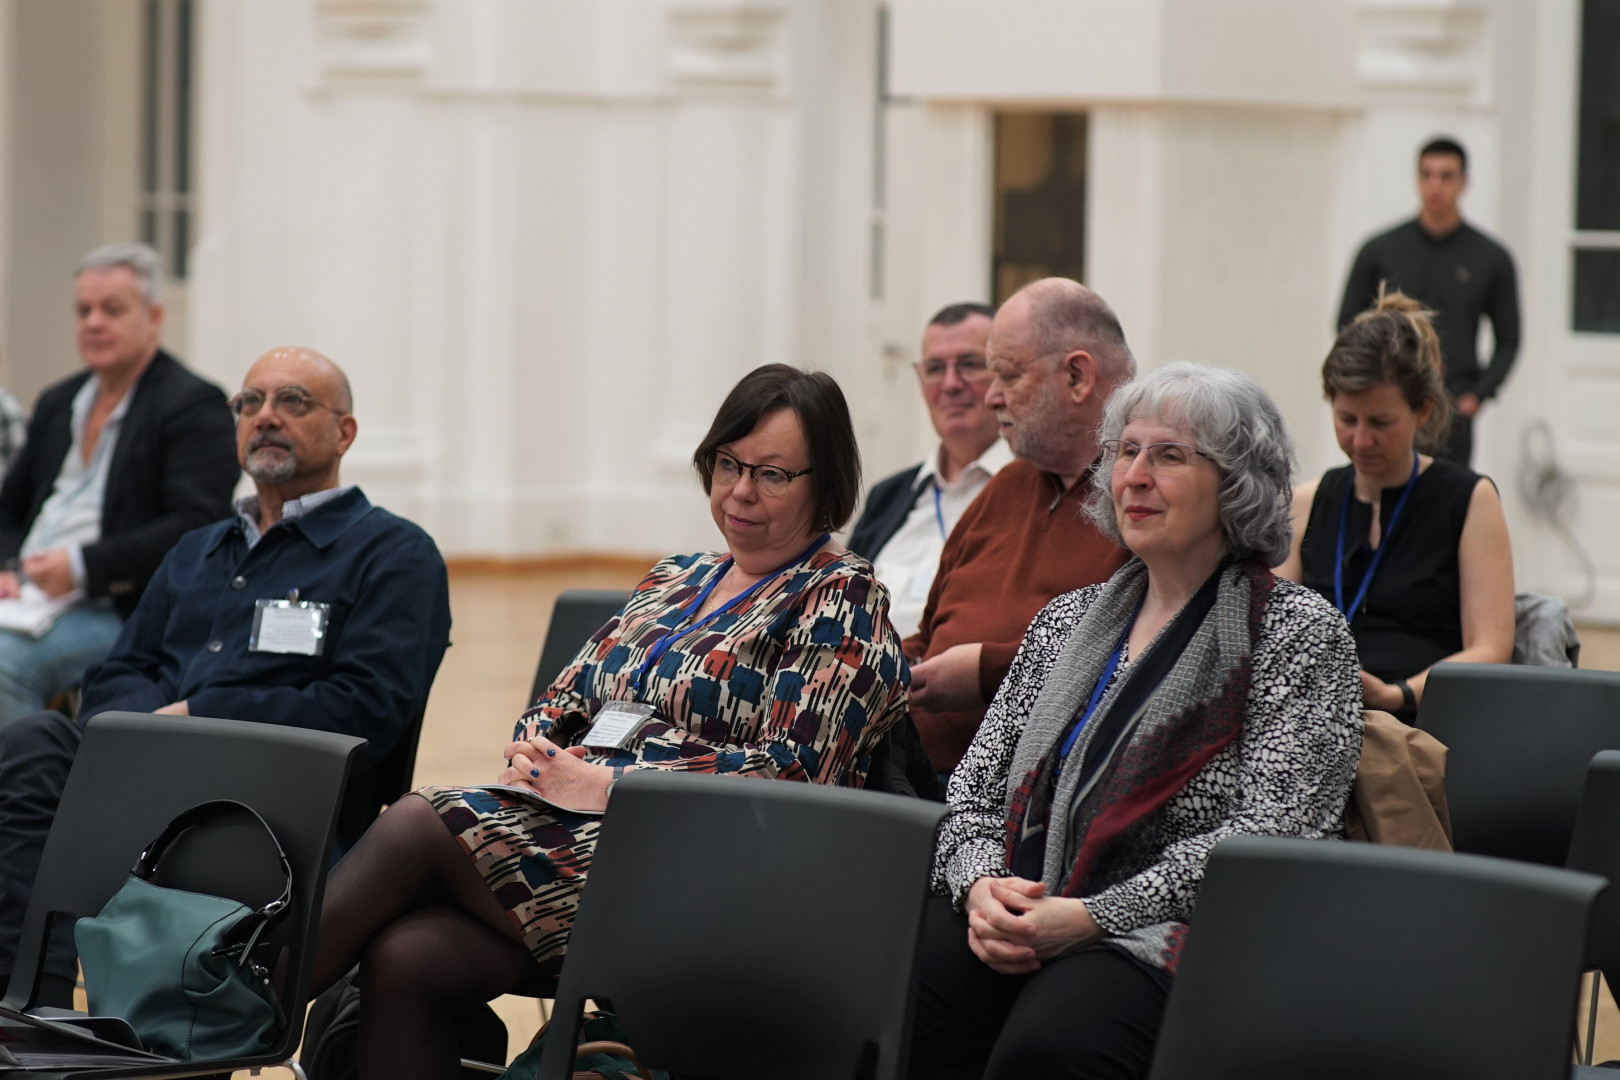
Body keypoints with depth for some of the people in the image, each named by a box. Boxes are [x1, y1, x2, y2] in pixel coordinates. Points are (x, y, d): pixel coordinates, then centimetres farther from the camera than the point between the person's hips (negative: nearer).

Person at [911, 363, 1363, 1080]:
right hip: (1017, 926, 4)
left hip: (1164, 937, -4)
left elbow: (1268, 834, -8)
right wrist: (982, 883, -6)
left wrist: (1091, 917, -16)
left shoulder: (1300, 633, 4)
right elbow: (976, 792, 19)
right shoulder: (1067, 618, 22)